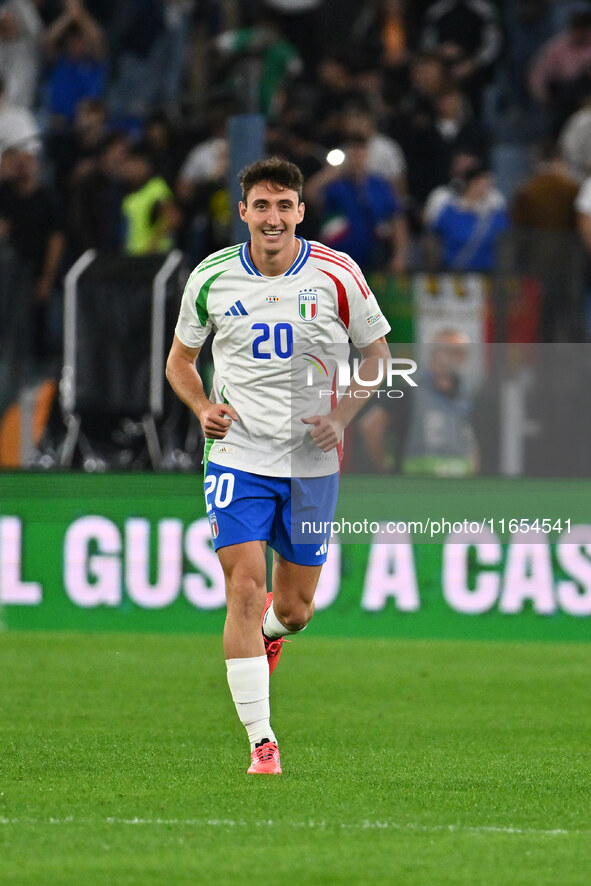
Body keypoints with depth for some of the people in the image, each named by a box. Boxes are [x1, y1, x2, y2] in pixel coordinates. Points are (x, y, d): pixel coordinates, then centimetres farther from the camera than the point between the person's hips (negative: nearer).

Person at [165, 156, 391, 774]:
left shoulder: (337, 275, -5)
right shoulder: (211, 277, -2)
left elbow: (376, 350, 7)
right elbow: (180, 358, 13)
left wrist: (341, 414, -8)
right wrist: (204, 408, -7)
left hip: (311, 461, 1)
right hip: (237, 453, -1)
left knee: (294, 608, 7)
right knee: (244, 589, -14)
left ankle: (272, 629, 48)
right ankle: (261, 744, -11)